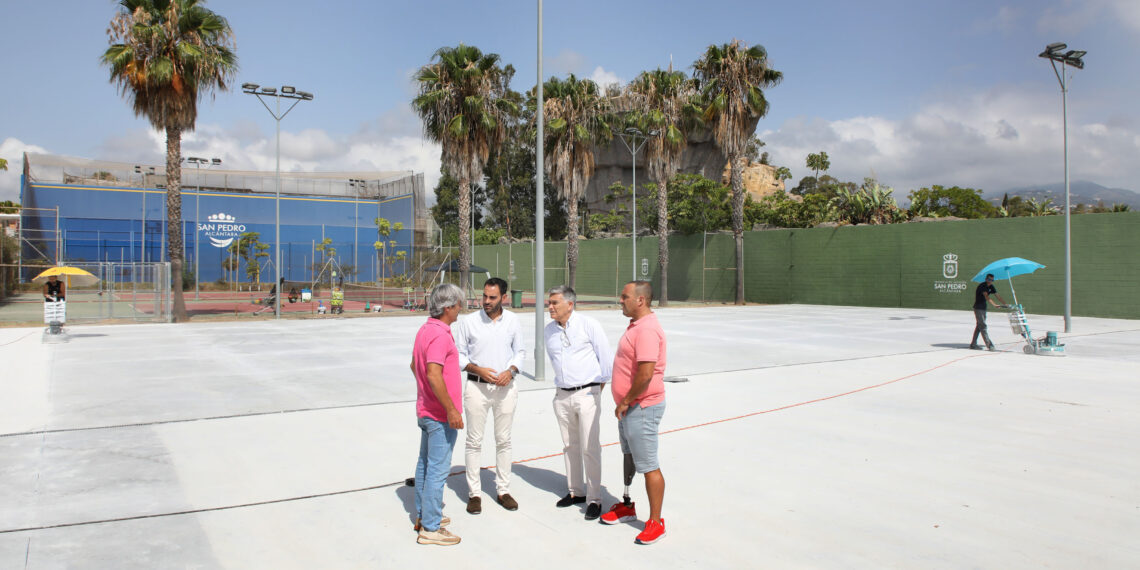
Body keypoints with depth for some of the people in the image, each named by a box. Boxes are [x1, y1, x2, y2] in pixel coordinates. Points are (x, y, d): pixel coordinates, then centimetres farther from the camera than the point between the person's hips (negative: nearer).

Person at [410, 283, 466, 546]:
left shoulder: (425, 330, 9)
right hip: (441, 415, -10)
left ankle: (424, 514, 32)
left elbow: (415, 366, 21)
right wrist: (451, 409, -25)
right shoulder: (440, 335, -22)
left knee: (425, 463, 19)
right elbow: (434, 375, -30)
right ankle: (430, 528, 3)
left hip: (426, 410, 10)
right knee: (438, 470, -3)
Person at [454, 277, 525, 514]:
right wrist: (478, 369, -15)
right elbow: (458, 354, 0)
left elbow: (520, 351, 10)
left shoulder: (512, 320, 3)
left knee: (504, 440, 10)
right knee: (474, 441, 3)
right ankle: (473, 493, 14)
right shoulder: (469, 321, -4)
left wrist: (510, 371, -9)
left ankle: (503, 490, 22)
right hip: (477, 386, -2)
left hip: (505, 387, 2)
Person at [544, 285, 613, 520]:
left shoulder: (589, 325, -8)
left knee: (590, 448, -5)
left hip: (587, 393, -5)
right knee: (570, 446, 13)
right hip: (562, 395, 5)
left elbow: (606, 356, -2)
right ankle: (575, 491, 26)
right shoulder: (548, 330, 8)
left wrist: (600, 384, 2)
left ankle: (594, 499, 4)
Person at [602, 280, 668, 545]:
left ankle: (655, 522, 8)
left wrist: (626, 401, -18)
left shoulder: (647, 330, -23)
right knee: (629, 457, 22)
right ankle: (627, 507, 37)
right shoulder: (636, 325, 11)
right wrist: (624, 403, 18)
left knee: (648, 466, -2)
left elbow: (646, 374, -29)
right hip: (629, 407, 11)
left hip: (642, 408, -11)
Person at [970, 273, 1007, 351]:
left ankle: (973, 344, 16)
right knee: (983, 326, -11)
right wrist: (995, 305, -42)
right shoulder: (982, 286, -18)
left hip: (983, 308, 9)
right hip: (978, 308, -9)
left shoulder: (991, 287, 8)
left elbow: (998, 296, 6)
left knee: (979, 326, 10)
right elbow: (987, 297, -30)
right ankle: (989, 345, -13)